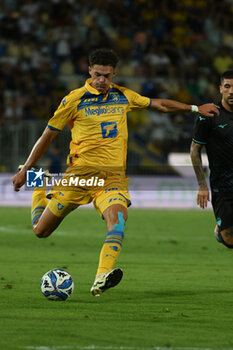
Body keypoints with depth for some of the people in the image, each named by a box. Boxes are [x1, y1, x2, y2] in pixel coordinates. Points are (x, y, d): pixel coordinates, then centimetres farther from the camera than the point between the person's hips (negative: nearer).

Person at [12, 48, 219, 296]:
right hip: (80, 171, -2)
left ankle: (101, 280, -42)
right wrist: (25, 171, 7)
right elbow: (48, 135, 5)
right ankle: (39, 189, 38)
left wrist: (195, 108, 28)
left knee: (118, 217, -30)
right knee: (41, 230, 3)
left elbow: (159, 104, 26)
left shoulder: (123, 96, 11)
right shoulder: (75, 99, -2)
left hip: (113, 174, 2)